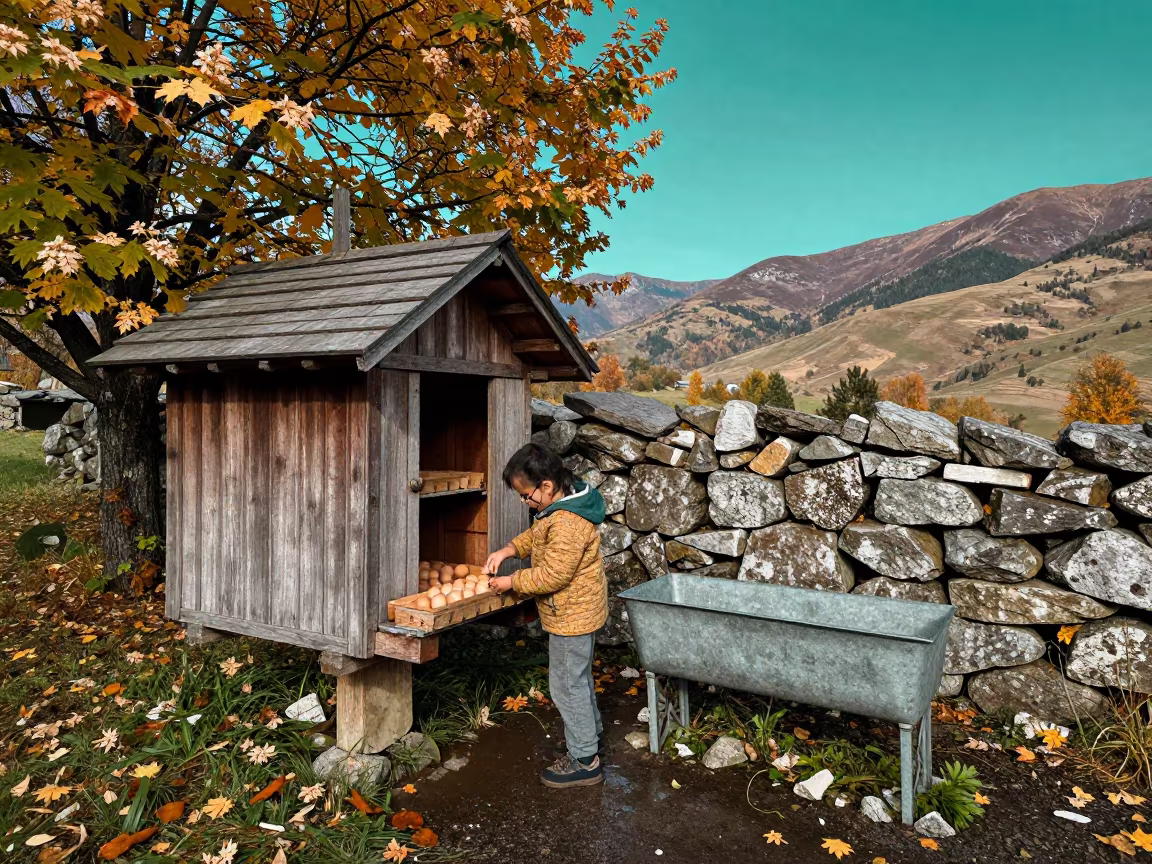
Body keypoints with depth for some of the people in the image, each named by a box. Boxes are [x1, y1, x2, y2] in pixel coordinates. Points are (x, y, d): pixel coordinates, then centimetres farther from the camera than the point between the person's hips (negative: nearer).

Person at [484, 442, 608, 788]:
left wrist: (512, 582, -16)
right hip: (578, 612, 10)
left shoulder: (568, 523, -30)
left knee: (567, 684, 1)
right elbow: (537, 534, 18)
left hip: (571, 615, -10)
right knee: (578, 678, 24)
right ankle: (592, 734, 41)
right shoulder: (558, 506, 3)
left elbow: (552, 576, -28)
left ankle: (584, 761, 14)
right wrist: (508, 550, 2)